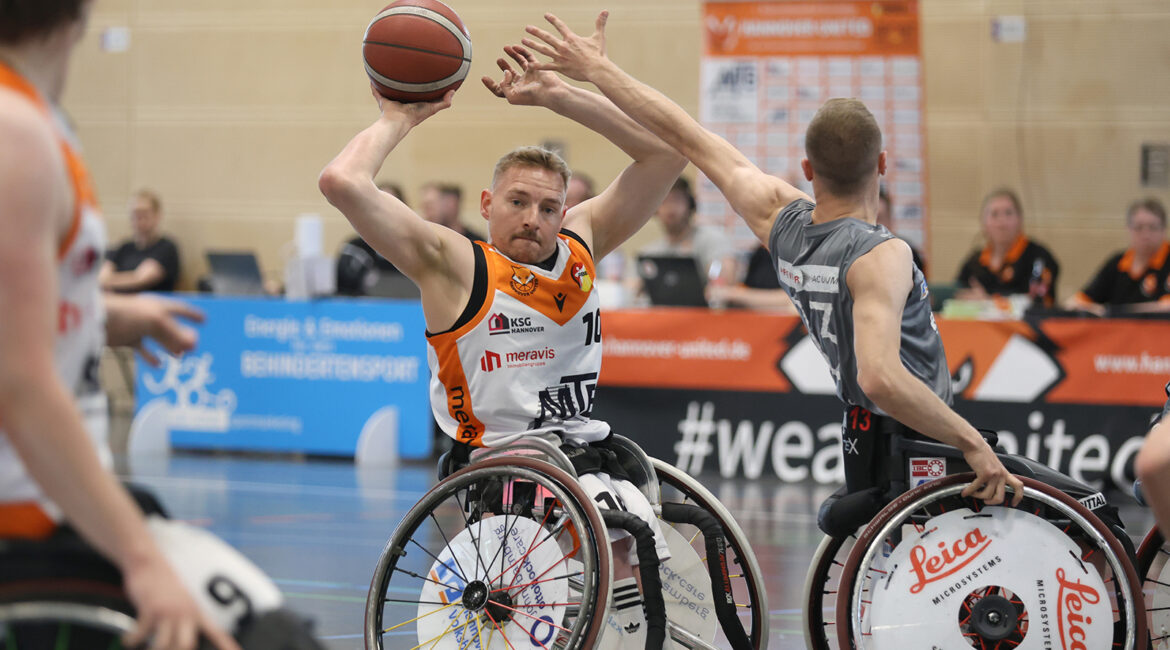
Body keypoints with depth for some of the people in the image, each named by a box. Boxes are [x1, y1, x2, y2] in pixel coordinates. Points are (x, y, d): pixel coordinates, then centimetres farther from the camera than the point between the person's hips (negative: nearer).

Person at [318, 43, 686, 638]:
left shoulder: (581, 244, 11)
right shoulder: (454, 263, -3)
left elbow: (666, 151, 9)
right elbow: (340, 182, -14)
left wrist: (554, 95, 5)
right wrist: (398, 120, 2)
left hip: (588, 447, 6)